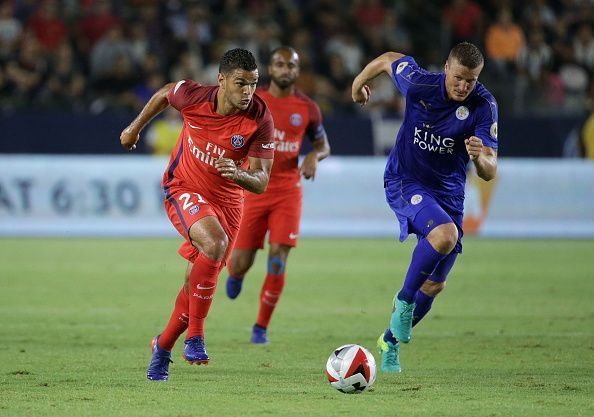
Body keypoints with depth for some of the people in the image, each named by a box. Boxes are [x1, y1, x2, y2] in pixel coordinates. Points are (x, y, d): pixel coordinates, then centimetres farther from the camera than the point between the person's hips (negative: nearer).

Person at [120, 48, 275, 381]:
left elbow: (261, 182, -18)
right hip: (183, 189, -2)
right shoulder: (192, 96, -19)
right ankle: (195, 336, -22)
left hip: (227, 200, 2)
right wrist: (136, 127, 19)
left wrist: (239, 174, -39)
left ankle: (163, 346, 31)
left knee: (200, 279, 5)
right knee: (215, 243, -31)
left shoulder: (260, 119, -21)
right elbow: (164, 95, 7)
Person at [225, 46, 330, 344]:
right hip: (253, 190, 0)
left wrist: (314, 156, -7)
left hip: (288, 192, 0)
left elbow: (322, 144, 15)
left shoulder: (307, 108, 2)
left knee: (277, 260, -12)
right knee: (241, 263, -2)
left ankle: (261, 327, 2)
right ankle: (236, 273, 40)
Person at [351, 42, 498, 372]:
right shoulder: (419, 83, -19)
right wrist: (359, 83, 20)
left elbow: (489, 172, -21)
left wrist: (481, 157, -45)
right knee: (444, 234, -33)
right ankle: (404, 301, -13)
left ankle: (391, 341, 31)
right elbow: (388, 60, 3)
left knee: (434, 285, 7)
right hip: (404, 182, -3)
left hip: (449, 193, 3)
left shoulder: (484, 107, -17)